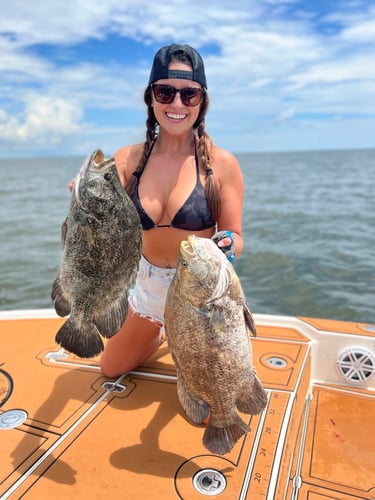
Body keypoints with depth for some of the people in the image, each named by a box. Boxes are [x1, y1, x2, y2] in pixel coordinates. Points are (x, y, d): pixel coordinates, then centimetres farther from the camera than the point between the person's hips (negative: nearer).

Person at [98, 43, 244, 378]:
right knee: (111, 370, 25)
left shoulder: (221, 163, -18)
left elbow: (236, 239, -12)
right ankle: (165, 333, 48)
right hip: (149, 287, 4)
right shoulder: (127, 160, -9)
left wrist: (226, 246, -34)